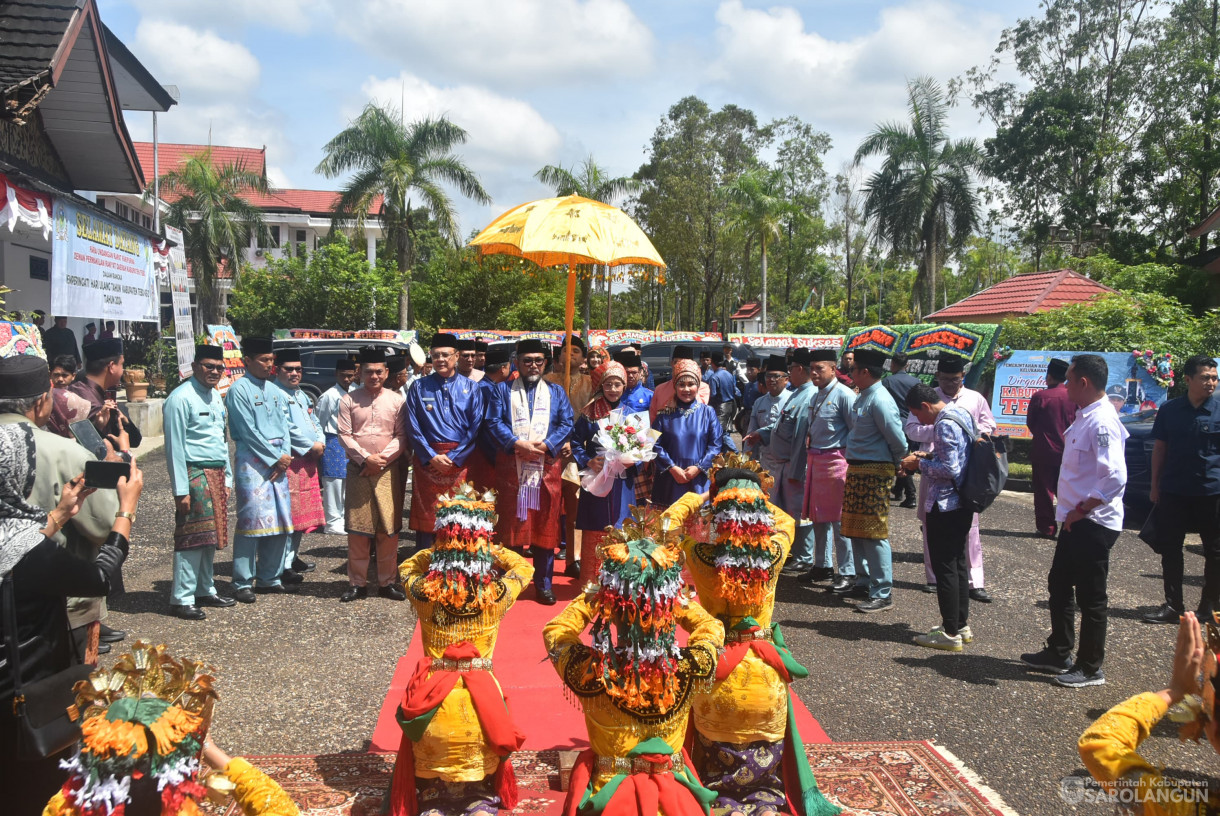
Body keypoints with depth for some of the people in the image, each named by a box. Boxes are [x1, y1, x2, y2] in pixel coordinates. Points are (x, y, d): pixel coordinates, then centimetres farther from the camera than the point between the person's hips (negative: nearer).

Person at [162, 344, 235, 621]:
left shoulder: (216, 396, 15)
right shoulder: (181, 398, -12)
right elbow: (174, 447, -14)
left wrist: (227, 478, 17)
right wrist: (181, 490, -17)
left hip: (216, 474, 8)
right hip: (194, 474, -8)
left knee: (210, 536, 14)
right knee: (192, 537, -7)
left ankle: (205, 590, 24)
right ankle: (181, 599, 1)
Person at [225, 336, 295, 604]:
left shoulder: (274, 390, 15)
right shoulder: (239, 389, -6)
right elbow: (248, 431, -11)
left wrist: (286, 456, -2)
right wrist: (276, 458, -9)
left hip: (278, 462, 7)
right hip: (252, 461, -7)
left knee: (280, 521, 7)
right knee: (252, 519, -8)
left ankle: (269, 578, 17)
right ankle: (243, 583, 0)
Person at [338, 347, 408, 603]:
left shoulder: (396, 400, 5)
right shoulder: (349, 400, 4)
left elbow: (402, 436, 3)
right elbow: (344, 435, 0)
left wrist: (382, 458, -10)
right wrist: (365, 458, -11)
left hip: (388, 470, 0)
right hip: (358, 470, 0)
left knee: (389, 528, 2)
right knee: (357, 528, 2)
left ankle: (387, 582, 12)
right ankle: (357, 583, 12)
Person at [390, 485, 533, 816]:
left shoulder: (425, 592, -14)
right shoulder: (496, 595, -15)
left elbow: (406, 566, 11)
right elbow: (524, 567, 8)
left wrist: (442, 546, 6)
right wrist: (489, 547, 8)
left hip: (433, 696, 1)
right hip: (480, 698, 0)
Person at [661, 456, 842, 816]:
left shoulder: (700, 555, -17)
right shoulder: (773, 554, -14)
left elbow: (668, 521, 3)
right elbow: (785, 521, 10)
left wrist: (701, 497, 14)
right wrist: (755, 500, 18)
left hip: (716, 672, -1)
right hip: (765, 673, 1)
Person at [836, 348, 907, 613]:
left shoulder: (880, 401, -18)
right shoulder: (863, 398, 12)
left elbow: (898, 441, -18)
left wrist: (895, 465, -2)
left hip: (875, 474, -10)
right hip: (857, 471, 10)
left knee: (874, 534, -6)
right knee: (856, 530, 17)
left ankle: (882, 594, 1)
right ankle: (864, 582, 29)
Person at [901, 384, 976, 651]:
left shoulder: (945, 424, -19)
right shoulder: (961, 414, 11)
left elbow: (949, 469, -23)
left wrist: (919, 463, -10)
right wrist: (929, 457, 11)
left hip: (944, 505, -10)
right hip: (962, 504, 10)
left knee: (944, 567, -2)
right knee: (958, 564, 17)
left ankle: (950, 633, 4)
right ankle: (962, 625, 26)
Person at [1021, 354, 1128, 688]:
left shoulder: (1102, 423, -21)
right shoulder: (1083, 417, 9)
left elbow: (1115, 478, -29)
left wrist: (1081, 510, -20)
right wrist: (1072, 509, 13)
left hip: (1093, 524, -10)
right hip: (1076, 521, 10)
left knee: (1090, 598, 3)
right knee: (1059, 586, 19)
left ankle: (1090, 668, 18)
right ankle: (1058, 654, 33)